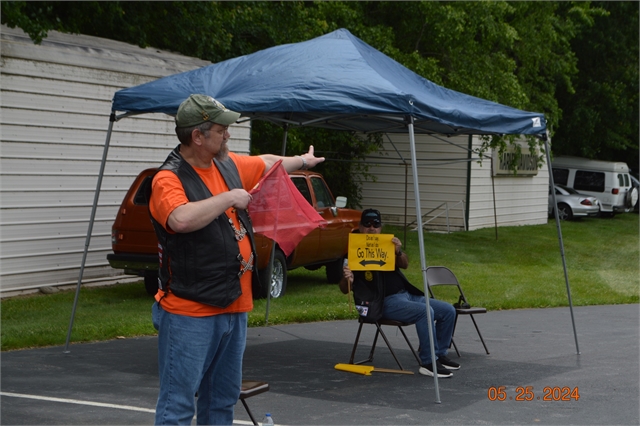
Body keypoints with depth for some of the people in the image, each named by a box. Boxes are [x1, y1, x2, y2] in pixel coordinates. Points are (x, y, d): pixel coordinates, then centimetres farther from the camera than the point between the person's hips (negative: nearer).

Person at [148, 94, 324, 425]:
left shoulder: (228, 165, 11)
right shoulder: (168, 179, -14)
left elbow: (266, 163, 31)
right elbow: (182, 219, -35)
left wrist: (302, 161, 46)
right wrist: (230, 198, -22)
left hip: (234, 308, 9)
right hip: (190, 314, -8)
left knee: (222, 400, 16)